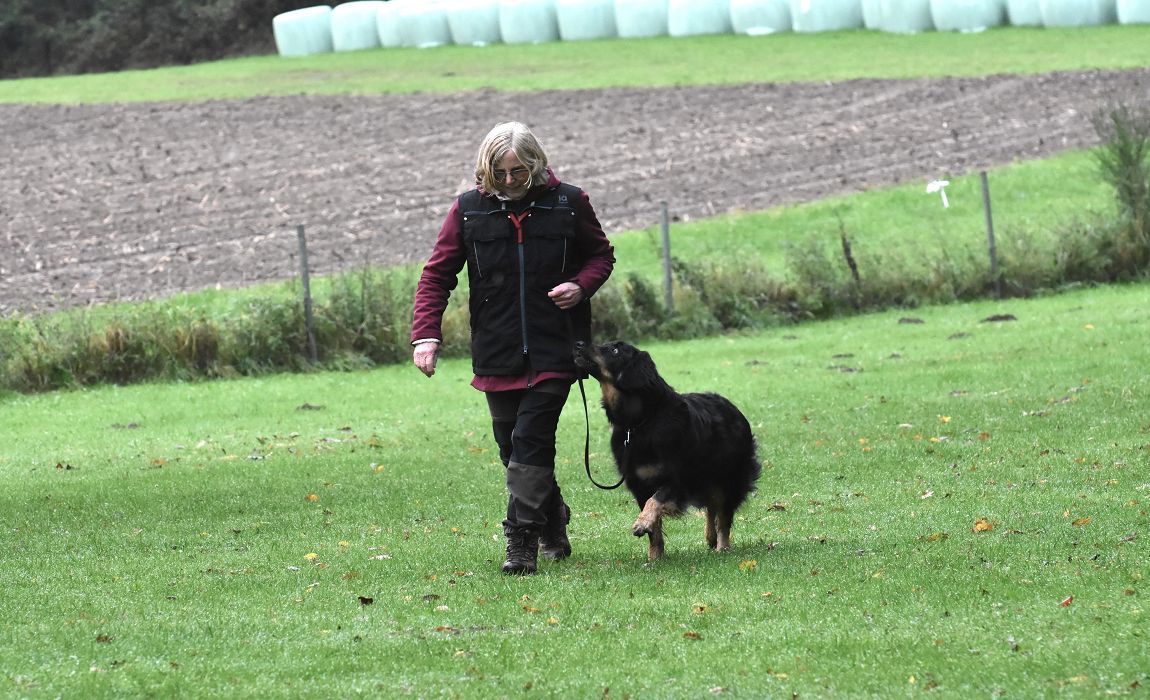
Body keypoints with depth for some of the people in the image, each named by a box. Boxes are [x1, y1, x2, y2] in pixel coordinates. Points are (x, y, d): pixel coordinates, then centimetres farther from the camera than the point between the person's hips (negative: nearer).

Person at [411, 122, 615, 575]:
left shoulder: (568, 203, -1)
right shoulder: (469, 210, 0)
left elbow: (601, 255, 13)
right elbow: (437, 274, 2)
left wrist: (582, 285, -9)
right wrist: (426, 334, -12)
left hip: (554, 350, -3)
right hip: (497, 353, 3)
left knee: (531, 440, -14)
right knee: (513, 447, 10)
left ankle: (523, 544, -14)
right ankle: (553, 525, 31)